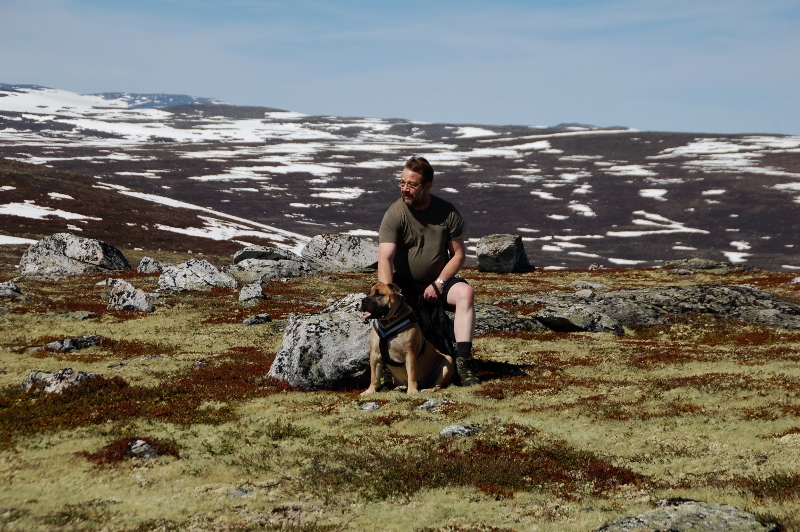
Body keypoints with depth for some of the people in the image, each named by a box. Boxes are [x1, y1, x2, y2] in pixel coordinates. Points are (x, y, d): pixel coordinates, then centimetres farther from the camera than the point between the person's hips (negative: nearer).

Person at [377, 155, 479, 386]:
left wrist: (439, 283, -13)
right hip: (404, 284, -1)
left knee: (465, 292, -29)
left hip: (438, 281, 1)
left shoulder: (447, 212, -3)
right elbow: (385, 258, -21)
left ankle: (463, 361, -32)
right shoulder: (394, 214, -10)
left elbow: (459, 254, 1)